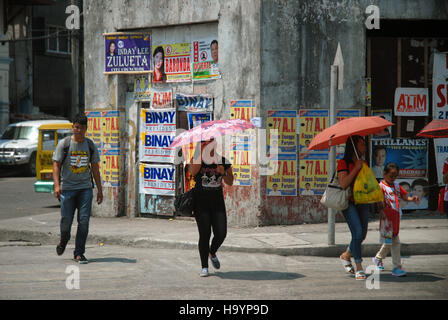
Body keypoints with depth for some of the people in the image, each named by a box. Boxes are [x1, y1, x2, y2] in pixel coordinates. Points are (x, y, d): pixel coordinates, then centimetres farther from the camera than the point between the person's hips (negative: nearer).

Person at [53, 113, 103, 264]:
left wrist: (100, 190, 10)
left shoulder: (90, 145, 7)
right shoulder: (64, 144, -1)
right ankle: (64, 240, 33)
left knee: (84, 220, -7)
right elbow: (56, 164, -3)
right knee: (66, 220, 0)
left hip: (85, 188, 2)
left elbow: (95, 168, 12)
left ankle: (79, 253, -1)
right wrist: (57, 185, -16)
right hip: (67, 188, -2)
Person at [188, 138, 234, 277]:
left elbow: (230, 182, 6)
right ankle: (204, 267, 4)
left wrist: (223, 173, -14)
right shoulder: (197, 158, 0)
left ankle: (212, 253, 29)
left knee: (221, 234, -4)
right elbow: (193, 172, -23)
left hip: (217, 202, 3)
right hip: (201, 202, -2)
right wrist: (201, 152, -20)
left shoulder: (222, 160, 6)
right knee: (204, 234, -5)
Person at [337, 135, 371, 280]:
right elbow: (343, 184, -19)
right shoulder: (344, 163, -8)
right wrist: (356, 168, -20)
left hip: (363, 202, 7)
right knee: (357, 233, -16)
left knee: (362, 235, 9)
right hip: (349, 202, -7)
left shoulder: (364, 163, 14)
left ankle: (345, 255, 36)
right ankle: (359, 268, -9)